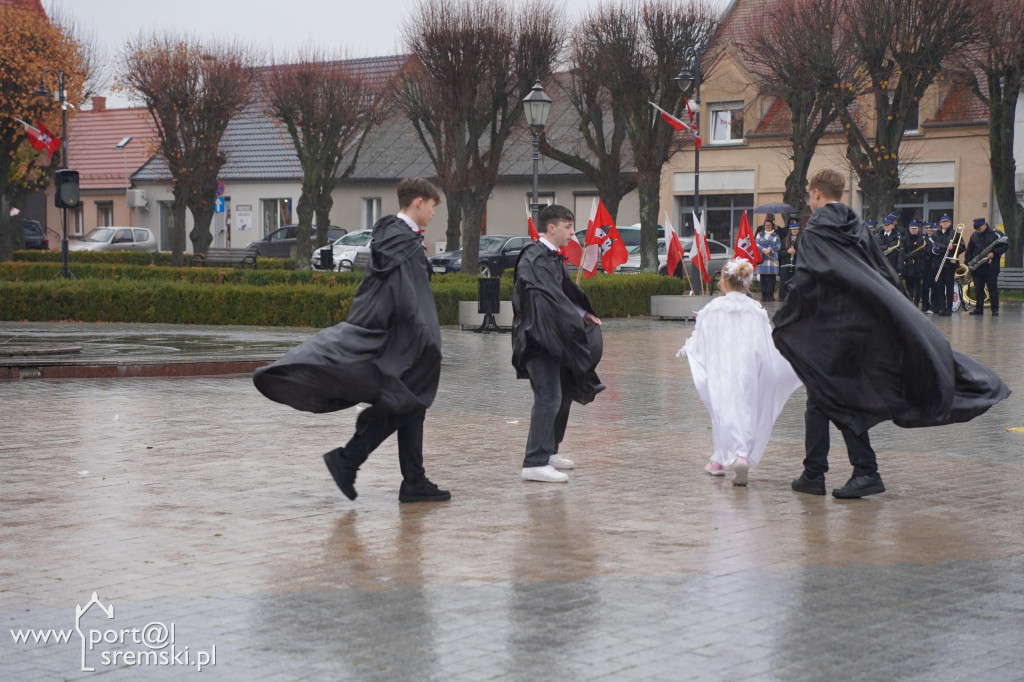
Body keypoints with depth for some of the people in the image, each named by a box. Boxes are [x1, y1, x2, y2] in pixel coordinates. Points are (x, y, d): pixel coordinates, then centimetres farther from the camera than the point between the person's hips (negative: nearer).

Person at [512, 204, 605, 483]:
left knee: (565, 392, 17)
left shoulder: (552, 256, 15)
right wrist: (579, 321, -20)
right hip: (538, 336, -11)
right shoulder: (534, 258, -16)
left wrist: (584, 313, 11)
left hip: (553, 336, 11)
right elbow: (551, 296, -22)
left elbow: (566, 288, 25)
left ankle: (549, 451, 28)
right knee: (549, 397, -13)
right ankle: (535, 463, -13)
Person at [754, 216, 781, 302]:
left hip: (772, 259, -1)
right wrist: (764, 250, -13)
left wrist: (770, 250, -13)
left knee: (771, 277, -6)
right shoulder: (760, 234, 14)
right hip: (762, 259, 1)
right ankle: (763, 295, 1)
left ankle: (770, 294, -3)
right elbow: (756, 244, 3)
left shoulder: (776, 235, 12)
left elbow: (778, 246, 2)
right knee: (763, 277, -2)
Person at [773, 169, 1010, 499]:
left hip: (824, 330, -6)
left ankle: (813, 474, 3)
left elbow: (804, 281, -18)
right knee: (846, 402, 11)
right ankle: (864, 471, 3)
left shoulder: (815, 232, -9)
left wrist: (782, 321, -10)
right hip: (861, 327, 6)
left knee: (818, 401, 2)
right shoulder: (858, 230, 12)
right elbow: (889, 277, 12)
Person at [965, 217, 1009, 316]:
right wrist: (967, 263, 6)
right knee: (978, 289, 6)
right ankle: (979, 309, 13)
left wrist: (994, 253, -15)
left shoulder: (996, 234, -1)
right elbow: (969, 250, 17)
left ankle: (995, 309, 4)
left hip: (991, 268, -4)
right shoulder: (974, 236, 11)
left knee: (993, 289, -2)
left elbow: (1005, 246, -3)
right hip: (977, 268, 4)